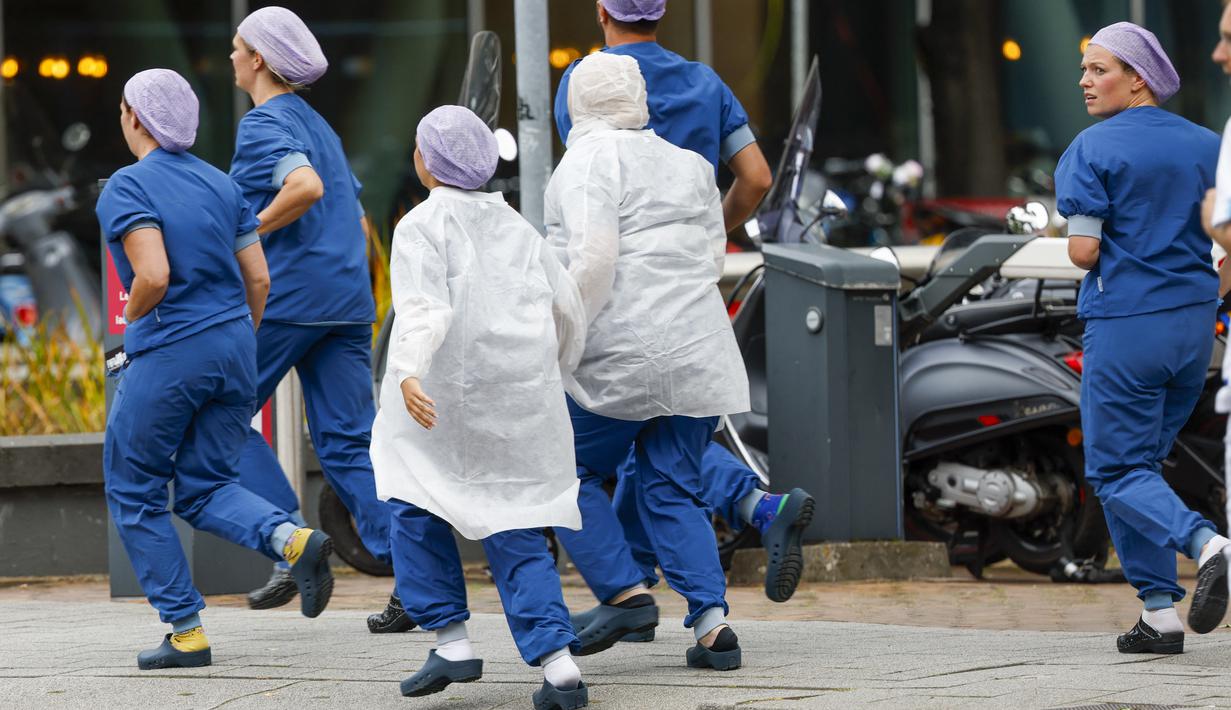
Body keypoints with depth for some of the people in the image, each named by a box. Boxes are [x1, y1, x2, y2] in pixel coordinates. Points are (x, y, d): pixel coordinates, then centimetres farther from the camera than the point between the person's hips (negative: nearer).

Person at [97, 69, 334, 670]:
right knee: (206, 490, 14)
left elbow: (153, 276, -23)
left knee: (134, 494, 9)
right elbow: (258, 280, 10)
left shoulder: (127, 188, -10)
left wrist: (131, 319, -3)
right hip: (234, 350, 6)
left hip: (167, 355, -6)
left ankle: (185, 632, 6)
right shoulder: (220, 185, 10)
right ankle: (293, 539, -15)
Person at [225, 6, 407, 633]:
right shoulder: (317, 124, 21)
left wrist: (247, 234, -15)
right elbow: (355, 216, 26)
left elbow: (306, 186, -26)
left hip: (286, 295, -8)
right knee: (348, 444, 4)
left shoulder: (262, 125, -8)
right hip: (348, 299, 8)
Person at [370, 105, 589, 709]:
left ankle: (451, 642, 5)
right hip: (525, 400, 5)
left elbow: (424, 308, -21)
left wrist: (408, 372, -35)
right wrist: (553, 371, 32)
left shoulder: (422, 227, -4)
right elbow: (567, 307, 15)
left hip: (452, 398, -5)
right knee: (514, 532, 7)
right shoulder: (514, 225, 14)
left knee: (415, 506, 15)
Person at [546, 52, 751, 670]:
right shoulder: (687, 163, 15)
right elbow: (715, 254, 16)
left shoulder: (591, 160, -7)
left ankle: (624, 592, 0)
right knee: (672, 491, 10)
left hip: (621, 356, -6)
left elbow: (594, 257, -17)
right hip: (698, 355, 7)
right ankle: (712, 623, -3)